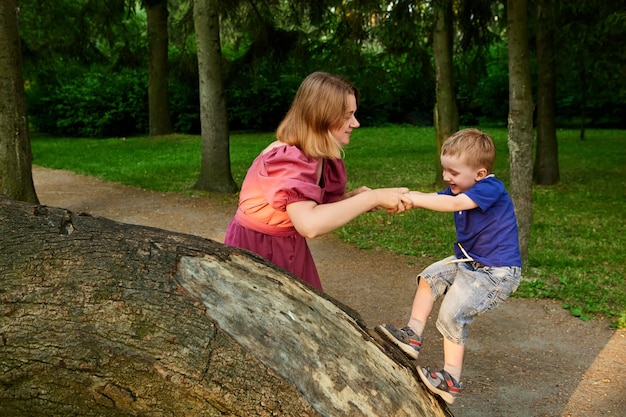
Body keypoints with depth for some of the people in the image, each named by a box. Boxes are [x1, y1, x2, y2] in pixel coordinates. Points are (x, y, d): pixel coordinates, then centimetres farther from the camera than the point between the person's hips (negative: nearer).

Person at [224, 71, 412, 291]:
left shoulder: (322, 156, -1)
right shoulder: (286, 158, -28)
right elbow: (309, 224, -42)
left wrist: (353, 197, -13)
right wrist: (373, 197, -36)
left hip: (290, 250, 8)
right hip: (256, 253, -8)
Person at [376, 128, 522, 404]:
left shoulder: (490, 189, -24)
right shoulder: (460, 188, 4)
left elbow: (453, 204, -39)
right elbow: (434, 199, -6)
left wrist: (410, 198, -40)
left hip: (497, 272, -10)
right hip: (469, 261, 10)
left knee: (451, 314, -11)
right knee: (429, 277, 11)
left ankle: (451, 380, 1)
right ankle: (413, 335, 13)